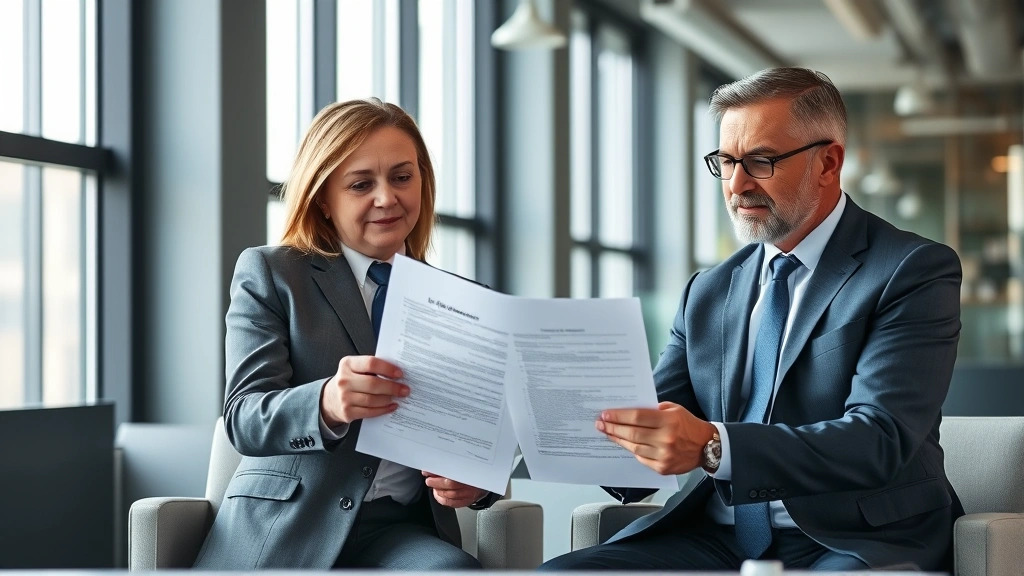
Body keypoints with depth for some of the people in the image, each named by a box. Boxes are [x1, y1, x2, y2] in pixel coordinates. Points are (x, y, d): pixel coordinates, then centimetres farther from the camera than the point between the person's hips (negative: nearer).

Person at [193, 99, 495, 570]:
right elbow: (244, 419, -7)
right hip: (285, 531, -3)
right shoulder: (268, 274, 6)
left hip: (400, 531, 3)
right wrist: (326, 404, -30)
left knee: (457, 571, -32)